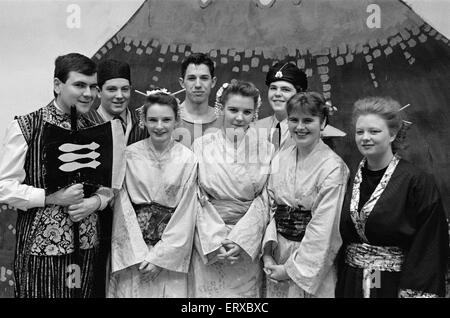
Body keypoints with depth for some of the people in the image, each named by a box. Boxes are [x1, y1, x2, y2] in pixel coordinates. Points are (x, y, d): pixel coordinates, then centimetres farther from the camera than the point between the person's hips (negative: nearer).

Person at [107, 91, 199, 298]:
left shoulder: (188, 159, -5)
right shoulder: (129, 155, -3)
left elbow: (186, 213, -5)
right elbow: (123, 208, -4)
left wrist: (159, 256, -9)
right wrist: (139, 254, -10)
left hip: (172, 251, 0)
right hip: (132, 248, 0)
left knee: (171, 291, 4)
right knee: (132, 290, 7)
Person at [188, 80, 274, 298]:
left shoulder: (265, 149, 1)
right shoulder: (202, 146, 0)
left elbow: (265, 201, -3)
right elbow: (197, 199, -3)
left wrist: (240, 240, -12)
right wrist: (214, 241, -12)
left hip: (248, 246, 1)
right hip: (207, 245, 0)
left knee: (245, 292, 8)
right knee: (208, 290, 7)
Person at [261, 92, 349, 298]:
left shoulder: (333, 167, -16)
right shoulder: (280, 158, 1)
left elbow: (323, 229, -17)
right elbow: (271, 208, 1)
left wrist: (293, 269, -13)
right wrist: (267, 254, -8)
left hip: (314, 264, -5)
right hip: (277, 255, 5)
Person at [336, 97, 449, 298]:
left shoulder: (418, 182, -13)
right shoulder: (352, 178, 2)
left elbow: (427, 248, -13)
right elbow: (341, 235, 7)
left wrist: (413, 291, -16)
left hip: (392, 286, -4)